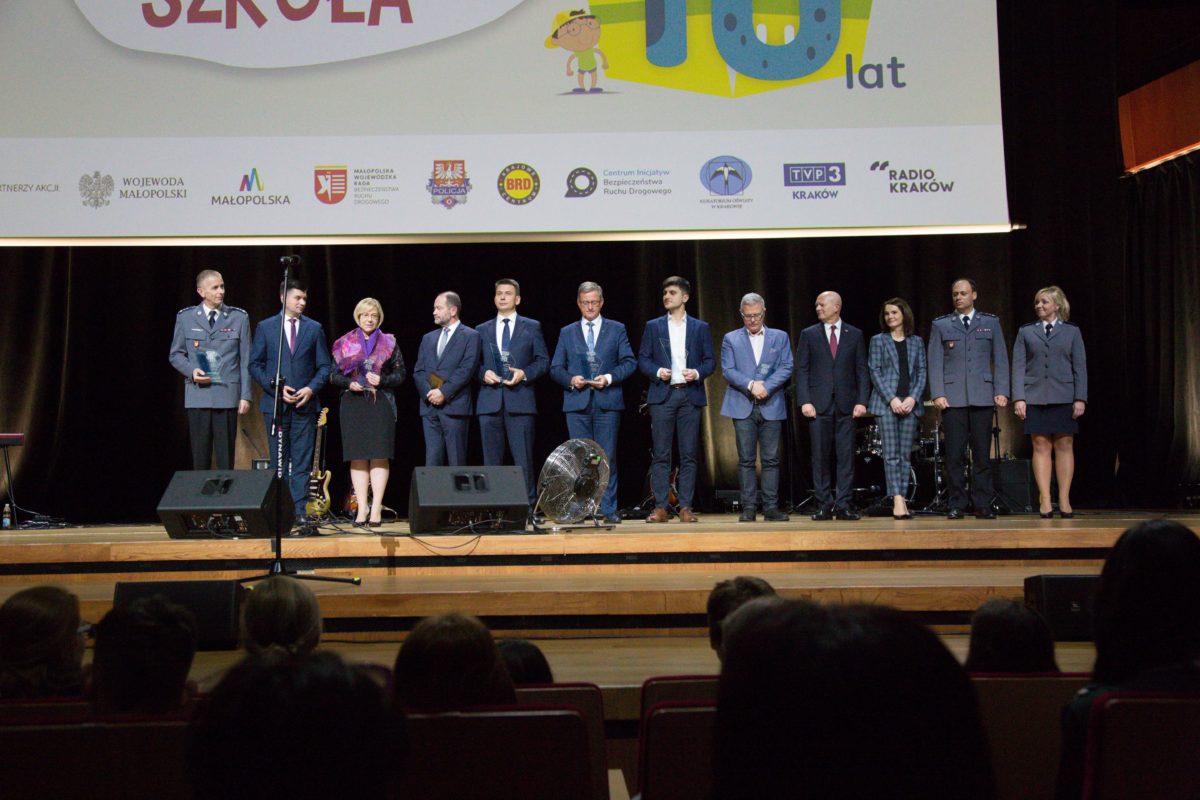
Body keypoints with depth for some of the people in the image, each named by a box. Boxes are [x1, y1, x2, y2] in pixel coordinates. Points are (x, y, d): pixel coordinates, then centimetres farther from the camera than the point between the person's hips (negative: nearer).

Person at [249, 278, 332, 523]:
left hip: (305, 404, 1)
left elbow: (324, 366, 9)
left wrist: (311, 388, -8)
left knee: (302, 463, -3)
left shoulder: (314, 328, 9)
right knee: (278, 462, 3)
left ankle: (300, 512, -3)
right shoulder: (265, 327, 6)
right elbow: (255, 365, 4)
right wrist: (276, 387, -9)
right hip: (275, 403, 0)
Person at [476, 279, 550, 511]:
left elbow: (543, 361, 6)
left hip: (520, 400, -2)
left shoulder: (532, 327, 10)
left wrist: (524, 374, -10)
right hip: (490, 402, 3)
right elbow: (474, 364, 15)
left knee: (524, 458, -6)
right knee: (491, 461, 3)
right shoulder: (483, 330, 16)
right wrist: (483, 373, -6)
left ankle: (528, 508, -2)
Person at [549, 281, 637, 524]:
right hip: (577, 403, 1)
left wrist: (609, 377, -10)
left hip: (607, 402, -1)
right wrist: (570, 379, -8)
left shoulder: (617, 330, 11)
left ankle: (609, 510, 2)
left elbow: (629, 362, 5)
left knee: (607, 457, -3)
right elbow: (555, 368, 11)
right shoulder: (567, 333, 15)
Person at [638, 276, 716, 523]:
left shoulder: (700, 327, 11)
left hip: (690, 395, 0)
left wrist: (697, 373, -10)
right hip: (662, 394, 0)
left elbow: (710, 360, 8)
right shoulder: (653, 326, 11)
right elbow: (643, 359, 8)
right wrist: (657, 371, -10)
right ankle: (660, 507, 0)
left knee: (689, 455, 0)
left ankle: (686, 507, 5)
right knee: (661, 455, -2)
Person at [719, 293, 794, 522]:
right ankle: (748, 508, 3)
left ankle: (771, 508, 4)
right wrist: (751, 385, -14)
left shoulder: (780, 337, 12)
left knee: (771, 459, 0)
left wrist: (765, 387, -12)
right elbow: (728, 370, 0)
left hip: (771, 406, 1)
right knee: (746, 460, -1)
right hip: (743, 407, -1)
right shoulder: (731, 339, 10)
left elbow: (786, 368, 2)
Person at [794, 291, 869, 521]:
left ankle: (843, 505, 3)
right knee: (820, 456, 0)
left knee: (846, 456, -1)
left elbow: (862, 371, 7)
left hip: (846, 405, 0)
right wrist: (804, 401, -6)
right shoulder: (808, 335, 7)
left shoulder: (855, 335, 9)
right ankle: (824, 506, 6)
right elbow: (801, 371, 4)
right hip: (819, 405, 0)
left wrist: (862, 401, -3)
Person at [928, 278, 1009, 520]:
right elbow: (935, 362, 5)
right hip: (953, 398, 0)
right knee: (954, 455, -1)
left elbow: (1000, 359, 9)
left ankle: (982, 505, 7)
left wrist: (1001, 391, -2)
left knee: (982, 454, 1)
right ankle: (957, 505, 5)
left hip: (982, 397, 0)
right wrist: (937, 394, -5)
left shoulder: (991, 323, 12)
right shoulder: (941, 325, 10)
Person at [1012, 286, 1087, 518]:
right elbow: (1018, 367, 5)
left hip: (1064, 398, 0)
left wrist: (1080, 399, -4)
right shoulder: (1025, 332, 10)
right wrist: (1018, 398, -5)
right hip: (1035, 398, 0)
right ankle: (1045, 501, -1)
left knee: (1064, 446, 0)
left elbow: (1080, 367, 5)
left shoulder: (1072, 332, 8)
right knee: (1041, 447, -2)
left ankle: (1064, 501, 4)